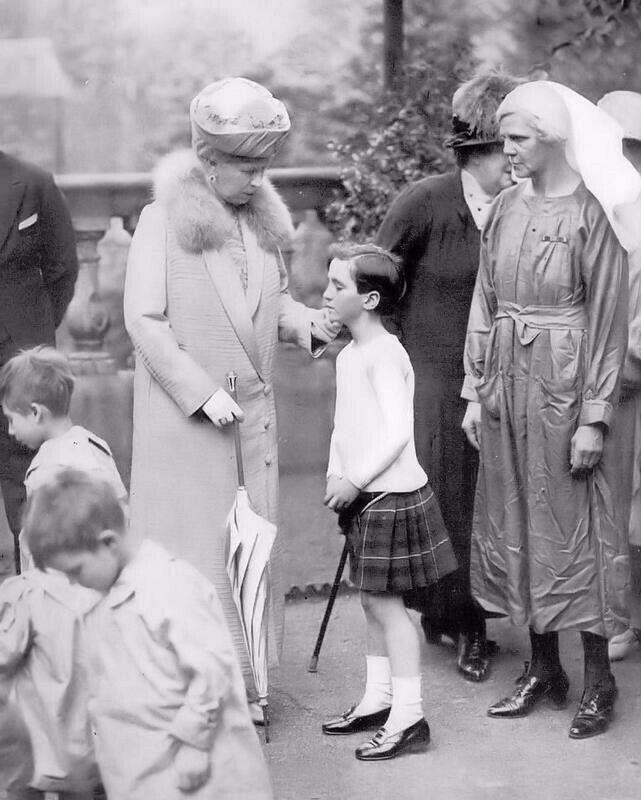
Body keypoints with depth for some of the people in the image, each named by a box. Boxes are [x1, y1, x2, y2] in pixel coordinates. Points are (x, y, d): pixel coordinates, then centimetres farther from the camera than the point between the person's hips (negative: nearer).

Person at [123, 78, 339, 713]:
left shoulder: (263, 218, 9)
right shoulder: (163, 220, -9)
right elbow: (144, 319, -13)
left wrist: (303, 322, -2)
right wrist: (202, 392, -17)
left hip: (253, 416, 6)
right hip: (184, 419, -6)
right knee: (192, 548, -2)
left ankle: (242, 684, 19)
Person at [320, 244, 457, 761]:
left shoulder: (385, 354, -18)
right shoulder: (349, 354, 11)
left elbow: (396, 430, -24)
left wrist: (355, 479, -21)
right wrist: (336, 477, 8)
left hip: (391, 495, -9)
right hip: (365, 498, 9)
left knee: (385, 602, -5)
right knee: (372, 601, 16)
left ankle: (409, 717, 0)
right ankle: (378, 701, 27)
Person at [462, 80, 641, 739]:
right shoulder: (506, 208, 6)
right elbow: (484, 304, 10)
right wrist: (476, 390, 7)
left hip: (566, 386, -6)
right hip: (510, 384, 6)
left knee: (575, 523, 1)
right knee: (516, 522, 10)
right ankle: (543, 669, 22)